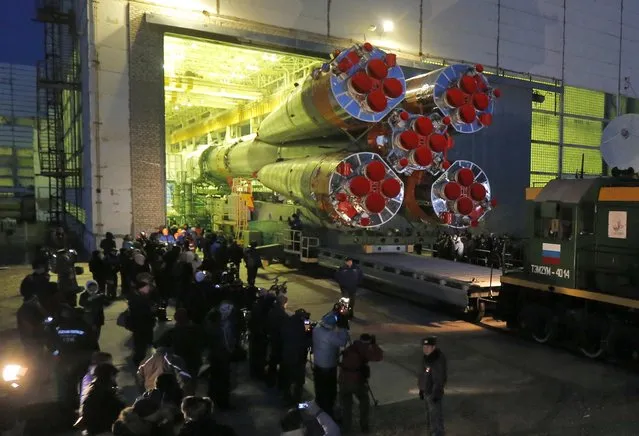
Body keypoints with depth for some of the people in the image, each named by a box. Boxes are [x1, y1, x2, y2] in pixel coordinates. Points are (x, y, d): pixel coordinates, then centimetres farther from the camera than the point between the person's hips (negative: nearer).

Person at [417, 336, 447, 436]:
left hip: (434, 393, -9)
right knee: (429, 415, 20)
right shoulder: (426, 358, 4)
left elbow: (440, 378, -23)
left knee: (436, 416, -2)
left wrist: (436, 394, -21)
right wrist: (421, 390, 15)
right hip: (426, 391, 9)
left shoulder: (439, 360, -23)